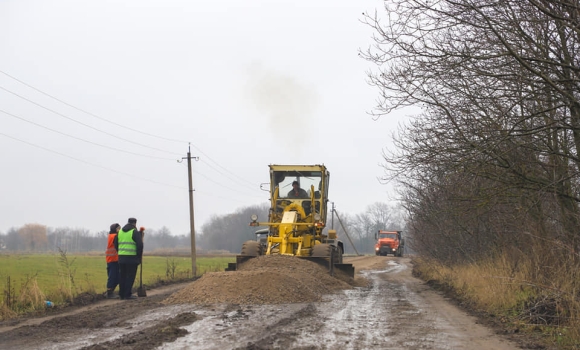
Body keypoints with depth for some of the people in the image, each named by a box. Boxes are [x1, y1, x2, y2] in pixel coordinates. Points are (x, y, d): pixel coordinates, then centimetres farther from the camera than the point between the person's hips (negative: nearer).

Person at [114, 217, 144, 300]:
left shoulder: (120, 232, 13)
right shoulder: (135, 232, -6)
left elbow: (116, 245, 15)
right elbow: (140, 245, -13)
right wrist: (139, 256, -2)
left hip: (121, 258, 6)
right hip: (132, 258, -6)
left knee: (122, 276, 12)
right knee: (130, 276, -2)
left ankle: (122, 294, 14)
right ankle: (127, 294, -4)